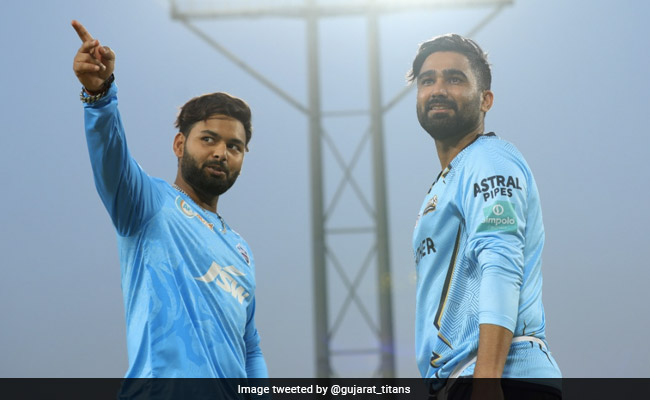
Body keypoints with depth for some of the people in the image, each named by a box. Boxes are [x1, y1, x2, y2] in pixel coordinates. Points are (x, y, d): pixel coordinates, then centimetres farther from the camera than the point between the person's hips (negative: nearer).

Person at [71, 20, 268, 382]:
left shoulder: (241, 252, 23)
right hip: (164, 384, -6)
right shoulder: (150, 204, 6)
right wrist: (100, 91, -33)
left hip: (231, 384, 7)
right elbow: (110, 153, -16)